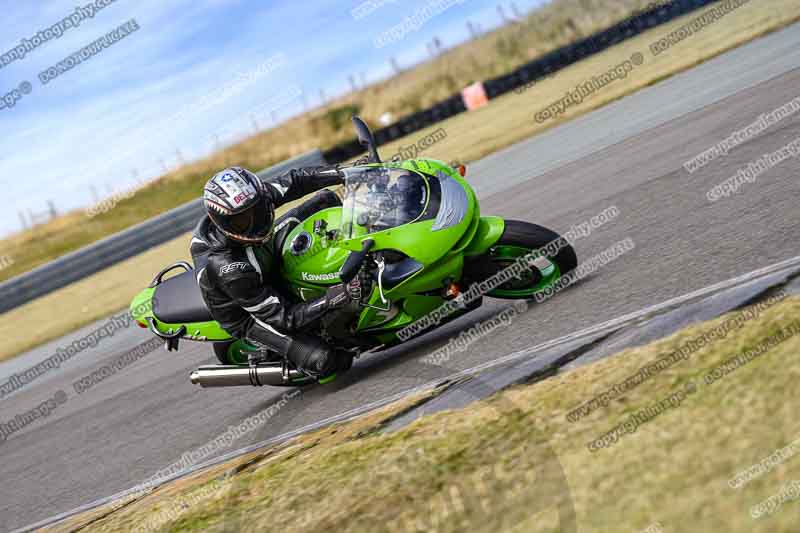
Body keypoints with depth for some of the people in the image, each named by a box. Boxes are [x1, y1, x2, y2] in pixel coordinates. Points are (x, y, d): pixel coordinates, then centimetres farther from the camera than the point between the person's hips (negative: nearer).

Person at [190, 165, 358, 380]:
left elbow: (293, 181, -8)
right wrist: (329, 300, -48)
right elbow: (282, 318, -36)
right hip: (248, 316, -7)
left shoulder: (252, 201, -26)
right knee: (325, 361, -24)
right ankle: (266, 352, 5)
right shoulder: (229, 270, -43)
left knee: (326, 199, -2)